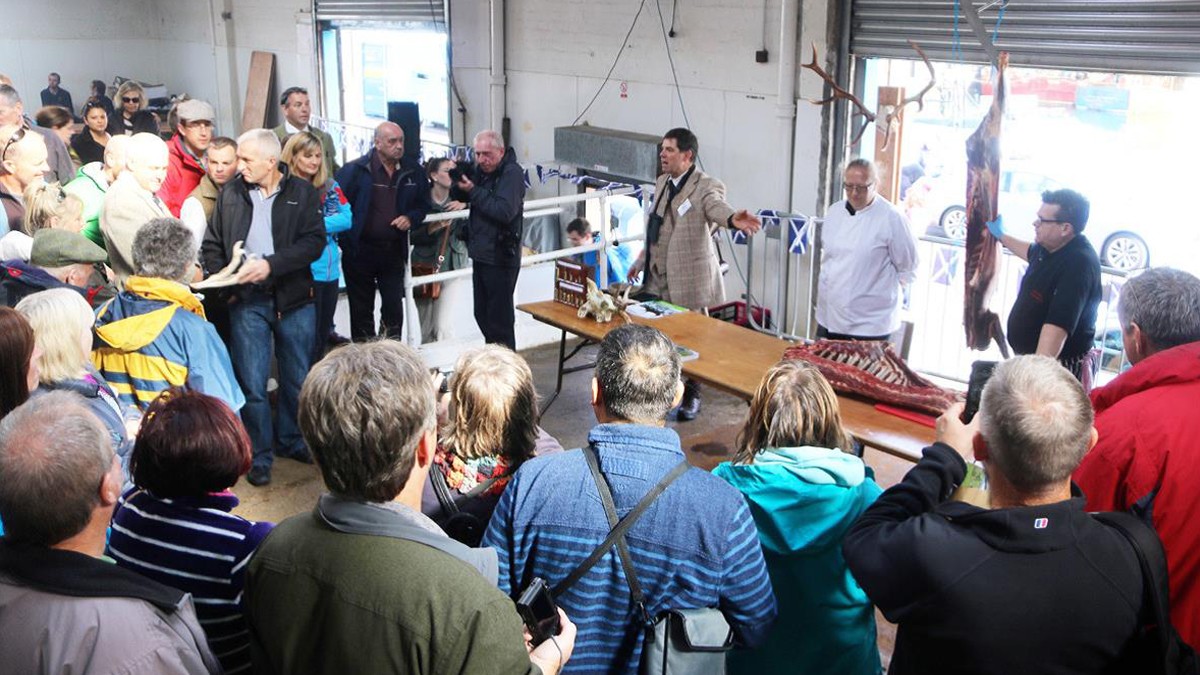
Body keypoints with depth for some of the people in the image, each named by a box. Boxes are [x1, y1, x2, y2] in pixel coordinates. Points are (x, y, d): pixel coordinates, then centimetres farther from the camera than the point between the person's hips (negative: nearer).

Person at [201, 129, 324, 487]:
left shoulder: (303, 192, -1)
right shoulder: (230, 193, 5)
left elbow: (314, 242, -12)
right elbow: (212, 245, 10)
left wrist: (271, 264, -22)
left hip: (294, 299, 0)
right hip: (247, 300, 0)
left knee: (296, 379, 12)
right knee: (252, 383, 1)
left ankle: (290, 441, 32)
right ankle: (260, 456, 15)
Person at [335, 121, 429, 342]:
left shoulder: (413, 173, 4)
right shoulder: (355, 170, -9)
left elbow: (423, 204, 16)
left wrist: (411, 218, -4)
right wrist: (346, 239, -15)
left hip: (393, 251, 3)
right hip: (360, 250, -3)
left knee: (394, 306, 8)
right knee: (362, 309, 8)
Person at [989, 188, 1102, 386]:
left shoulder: (1079, 264, -28)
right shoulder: (1050, 247, 2)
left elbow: (1057, 325, -37)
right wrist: (1001, 235, 39)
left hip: (1061, 368, -10)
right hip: (1031, 356, 10)